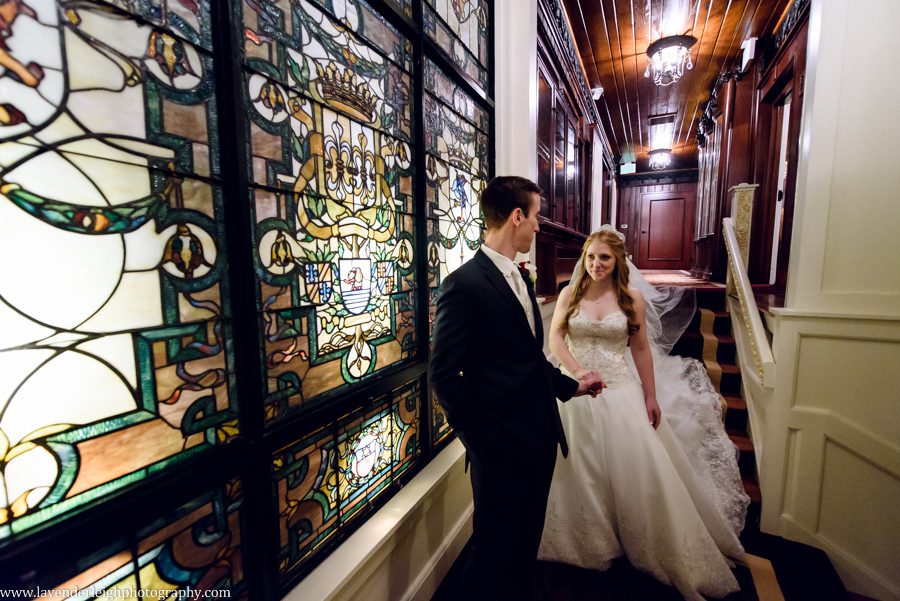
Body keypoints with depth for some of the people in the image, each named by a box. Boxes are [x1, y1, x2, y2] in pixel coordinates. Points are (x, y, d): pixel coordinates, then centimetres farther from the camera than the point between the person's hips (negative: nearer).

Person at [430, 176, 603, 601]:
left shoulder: (519, 278, 9)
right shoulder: (463, 285, -19)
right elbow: (445, 377, -18)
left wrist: (571, 385, 17)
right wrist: (481, 441, -15)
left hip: (539, 438, 8)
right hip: (500, 449, -8)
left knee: (526, 543, 25)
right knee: (495, 549, 14)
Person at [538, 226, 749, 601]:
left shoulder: (632, 299, -1)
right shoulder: (569, 294, -2)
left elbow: (641, 350, 2)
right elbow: (555, 338, -5)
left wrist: (651, 397, 2)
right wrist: (578, 373, -18)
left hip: (619, 391, 0)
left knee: (634, 468, 6)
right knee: (578, 468, 12)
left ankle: (642, 544, 31)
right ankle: (586, 540, 36)